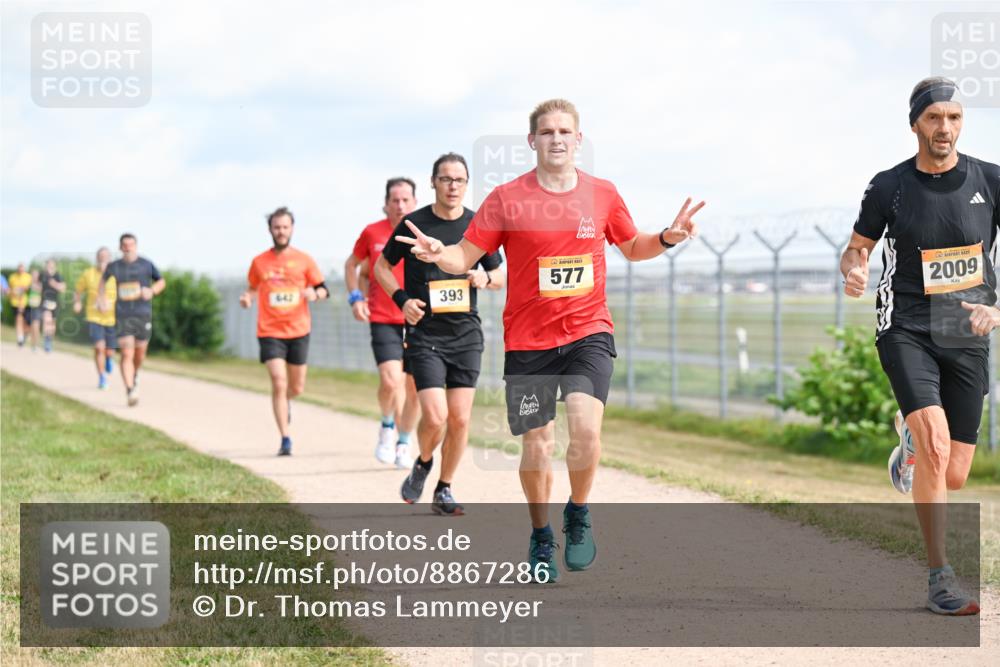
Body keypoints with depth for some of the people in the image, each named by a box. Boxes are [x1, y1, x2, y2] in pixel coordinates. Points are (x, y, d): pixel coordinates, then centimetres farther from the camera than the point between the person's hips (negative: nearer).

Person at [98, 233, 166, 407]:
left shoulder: (146, 265, 0)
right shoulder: (114, 267, 3)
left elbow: (161, 282, 11)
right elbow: (103, 281, 23)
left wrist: (152, 291, -9)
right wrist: (101, 300, 11)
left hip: (143, 315, 1)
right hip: (122, 316, -1)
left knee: (140, 354, 11)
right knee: (127, 354, -13)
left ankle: (134, 377, 42)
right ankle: (130, 391, -17)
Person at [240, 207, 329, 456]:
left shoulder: (304, 260, 2)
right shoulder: (259, 262, 3)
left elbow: (324, 290, 6)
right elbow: (253, 287, 18)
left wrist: (315, 294, -17)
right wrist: (247, 298, -4)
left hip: (298, 331, 1)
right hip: (270, 332, -1)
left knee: (296, 388, 11)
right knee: (279, 384, -14)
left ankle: (285, 401, 49)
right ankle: (285, 440, -8)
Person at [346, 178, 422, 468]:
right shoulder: (372, 232, 1)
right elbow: (352, 264, 17)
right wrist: (355, 297, 4)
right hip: (383, 320, -1)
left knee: (414, 387, 5)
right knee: (391, 381, -18)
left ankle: (404, 443, 24)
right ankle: (387, 426, 11)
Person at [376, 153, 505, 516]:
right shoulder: (413, 224, -3)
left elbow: (501, 275, 15)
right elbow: (381, 267, 9)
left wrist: (486, 278, -9)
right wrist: (402, 299, -8)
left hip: (466, 335, 3)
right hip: (424, 334, -3)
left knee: (460, 419, -1)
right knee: (435, 417, -14)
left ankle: (444, 490, 17)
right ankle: (423, 463, 18)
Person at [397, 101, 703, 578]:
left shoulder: (602, 195, 4)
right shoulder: (507, 199, -3)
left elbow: (633, 247, 20)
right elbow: (466, 257, -1)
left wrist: (667, 238, 1)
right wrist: (439, 254, -23)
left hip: (588, 332, 0)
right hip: (527, 341, 0)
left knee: (585, 427, -22)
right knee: (537, 446, 3)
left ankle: (578, 513, 6)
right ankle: (541, 538, 28)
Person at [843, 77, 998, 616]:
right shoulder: (889, 187, -1)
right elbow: (856, 248, 11)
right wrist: (854, 272, -12)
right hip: (907, 329, -2)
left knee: (954, 476, 3)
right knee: (937, 441, -24)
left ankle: (912, 451, 42)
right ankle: (939, 577, -15)